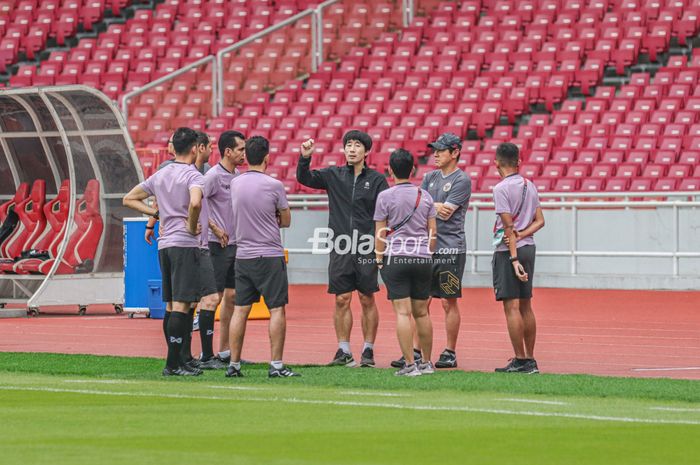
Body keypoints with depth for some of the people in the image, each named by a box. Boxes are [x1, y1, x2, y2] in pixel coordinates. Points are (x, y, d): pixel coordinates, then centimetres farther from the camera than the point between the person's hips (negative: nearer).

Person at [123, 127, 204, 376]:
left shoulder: (160, 175, 14)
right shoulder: (193, 176, -9)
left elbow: (129, 199, 20)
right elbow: (195, 203, -29)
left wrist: (157, 214, 14)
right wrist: (192, 226, -12)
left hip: (164, 244, 8)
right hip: (185, 244, -8)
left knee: (171, 305, 12)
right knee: (181, 304, -8)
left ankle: (175, 362, 14)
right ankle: (173, 364, -12)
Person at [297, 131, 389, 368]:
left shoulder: (377, 180, 2)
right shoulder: (333, 175, 8)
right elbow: (305, 178, 0)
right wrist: (305, 158, -18)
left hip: (366, 249, -2)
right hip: (340, 248, 2)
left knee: (367, 300, 2)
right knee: (342, 299, 2)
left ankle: (368, 350, 9)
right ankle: (344, 351, 8)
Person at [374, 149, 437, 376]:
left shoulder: (385, 196, -3)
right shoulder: (425, 195, 8)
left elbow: (380, 233, -2)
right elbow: (433, 231, 11)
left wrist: (379, 259, 7)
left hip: (396, 258, -4)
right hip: (423, 259, 4)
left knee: (403, 312, -5)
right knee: (422, 312, 11)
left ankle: (410, 364, -10)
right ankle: (426, 363, 17)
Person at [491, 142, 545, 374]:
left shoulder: (502, 188, -12)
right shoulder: (530, 186, 10)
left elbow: (509, 227, -15)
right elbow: (540, 221, 8)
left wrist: (514, 259, -16)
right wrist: (521, 235, -4)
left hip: (508, 250, -8)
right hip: (529, 248, 8)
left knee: (511, 306, -6)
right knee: (525, 306, 12)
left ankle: (520, 361, -8)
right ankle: (530, 360, 13)